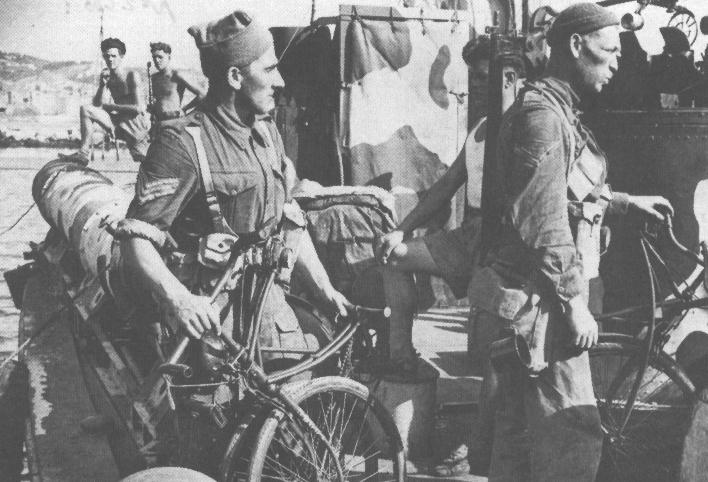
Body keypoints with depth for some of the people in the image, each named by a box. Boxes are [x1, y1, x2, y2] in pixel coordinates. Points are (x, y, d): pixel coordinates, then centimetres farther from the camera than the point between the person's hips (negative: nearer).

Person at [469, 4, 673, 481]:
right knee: (575, 435, -10)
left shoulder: (557, 112, 17)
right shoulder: (542, 114, -16)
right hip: (538, 300, -11)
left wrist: (624, 201, 34)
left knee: (519, 431, 16)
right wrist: (576, 303, -21)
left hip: (527, 301, 11)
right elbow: (545, 222, -23)